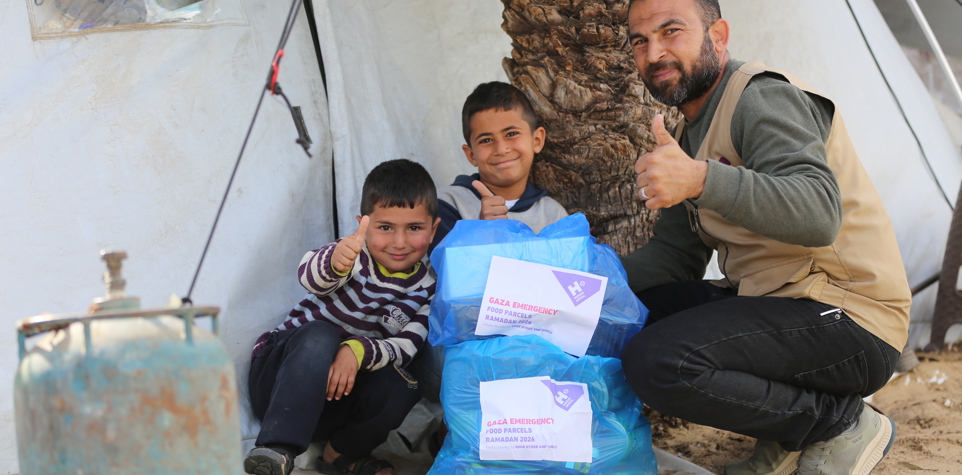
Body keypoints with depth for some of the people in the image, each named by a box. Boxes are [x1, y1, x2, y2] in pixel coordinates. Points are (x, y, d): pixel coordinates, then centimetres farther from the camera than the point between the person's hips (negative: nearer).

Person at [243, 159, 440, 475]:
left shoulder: (426, 288, -1)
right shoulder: (354, 255, -13)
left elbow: (405, 349, -14)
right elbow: (310, 277, -37)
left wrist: (358, 351, -35)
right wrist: (335, 262, -62)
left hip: (337, 390, 3)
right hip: (279, 372, -3)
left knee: (402, 390, -26)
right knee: (320, 334, -35)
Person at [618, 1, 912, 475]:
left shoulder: (762, 97, -12)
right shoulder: (690, 134, 18)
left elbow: (820, 212, -30)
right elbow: (673, 255, 17)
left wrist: (701, 180, -43)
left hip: (847, 319, -10)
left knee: (657, 361, -26)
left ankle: (844, 422, -7)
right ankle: (788, 434, 5)